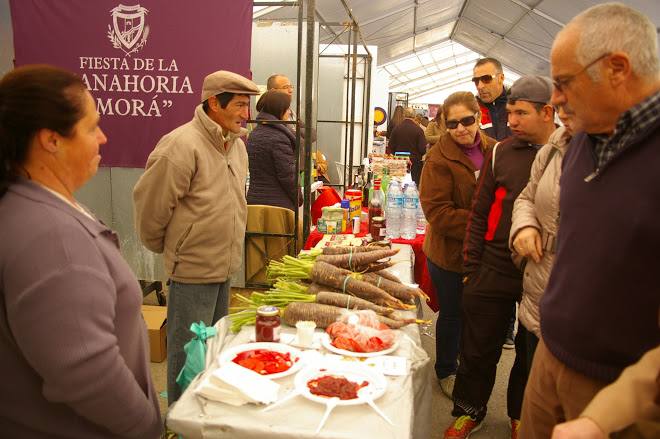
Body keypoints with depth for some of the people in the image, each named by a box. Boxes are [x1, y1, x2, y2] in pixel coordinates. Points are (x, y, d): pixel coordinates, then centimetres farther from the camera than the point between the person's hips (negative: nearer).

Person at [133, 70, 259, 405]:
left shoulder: (236, 144, 7)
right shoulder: (181, 145, -20)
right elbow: (149, 203, -16)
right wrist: (162, 246, -2)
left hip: (225, 266, 9)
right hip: (193, 268, -8)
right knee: (189, 354, 7)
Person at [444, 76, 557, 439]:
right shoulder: (502, 152, 0)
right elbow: (480, 213, 3)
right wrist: (472, 267, 1)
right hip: (494, 270, 1)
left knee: (532, 353, 18)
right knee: (479, 350, 12)